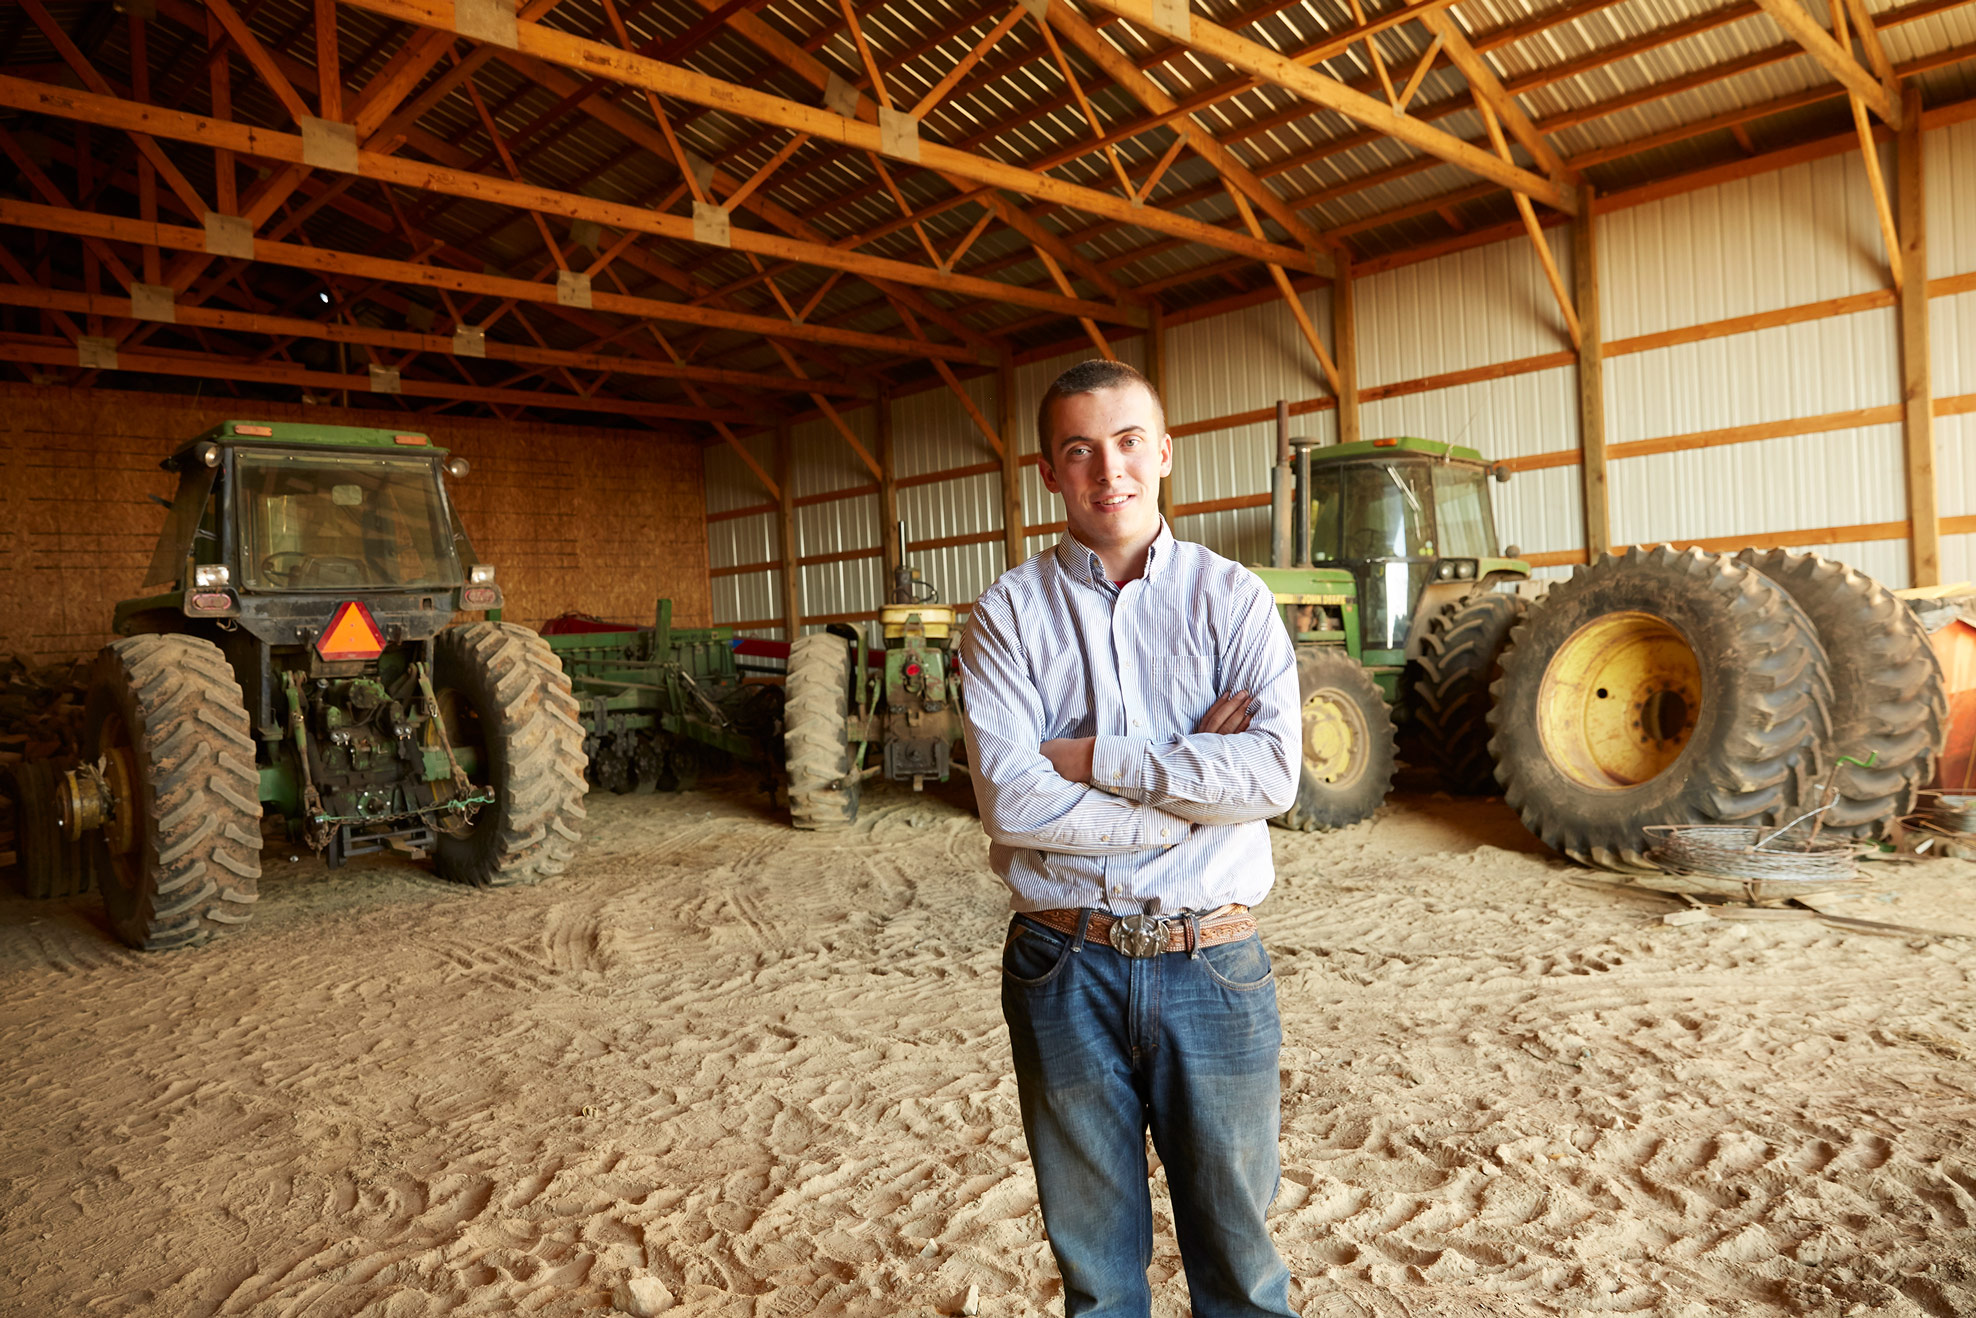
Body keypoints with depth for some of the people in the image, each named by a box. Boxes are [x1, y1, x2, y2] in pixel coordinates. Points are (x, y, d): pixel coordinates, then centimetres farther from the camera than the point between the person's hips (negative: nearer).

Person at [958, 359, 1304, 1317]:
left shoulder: (1233, 600, -1)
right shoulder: (1009, 612, -2)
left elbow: (1273, 773, -15)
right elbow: (1011, 800, -15)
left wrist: (1091, 756, -16)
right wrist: (1194, 786, -14)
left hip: (1212, 964, 0)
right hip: (1065, 970, 0)